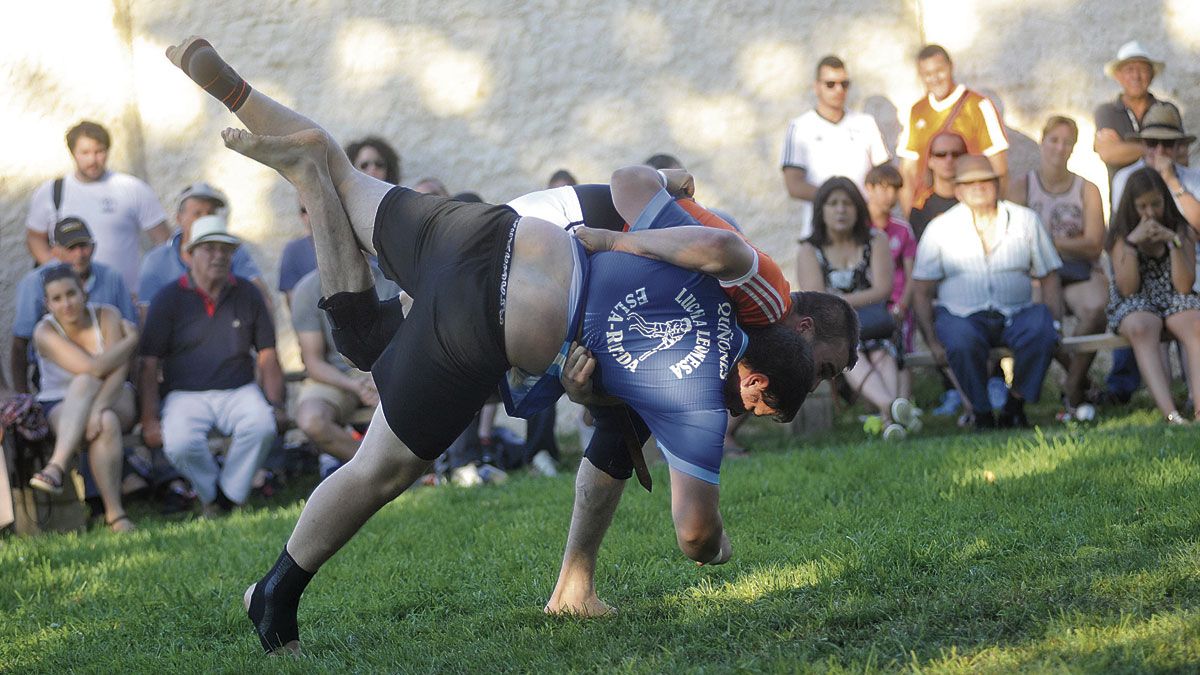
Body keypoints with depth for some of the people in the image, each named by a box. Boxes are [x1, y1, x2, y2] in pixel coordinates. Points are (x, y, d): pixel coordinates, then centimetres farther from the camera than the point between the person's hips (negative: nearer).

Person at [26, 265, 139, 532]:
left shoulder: (107, 315, -8)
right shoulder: (45, 332, -13)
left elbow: (119, 371, -20)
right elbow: (94, 367, -25)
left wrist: (98, 408, -36)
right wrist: (131, 340, -13)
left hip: (115, 400, 1)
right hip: (61, 408, -1)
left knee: (86, 383, -33)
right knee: (107, 424, -34)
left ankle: (56, 467, -40)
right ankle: (114, 513, -39)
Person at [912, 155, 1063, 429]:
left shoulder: (1026, 221, 11)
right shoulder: (940, 229, 7)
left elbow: (1049, 278, 12)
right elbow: (921, 291, 5)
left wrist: (1055, 325, -3)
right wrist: (932, 342, -7)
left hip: (1017, 314, 2)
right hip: (961, 314, -1)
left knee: (1041, 332, -31)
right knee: (962, 342, -36)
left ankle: (1015, 405, -11)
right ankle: (982, 413, -15)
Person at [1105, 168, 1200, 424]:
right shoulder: (1121, 233, 4)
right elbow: (1127, 289, -6)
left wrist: (1174, 241, -12)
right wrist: (1132, 242, -14)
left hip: (1175, 302, 1)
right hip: (1135, 307, -1)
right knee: (1141, 328, -38)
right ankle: (1170, 414, -54)